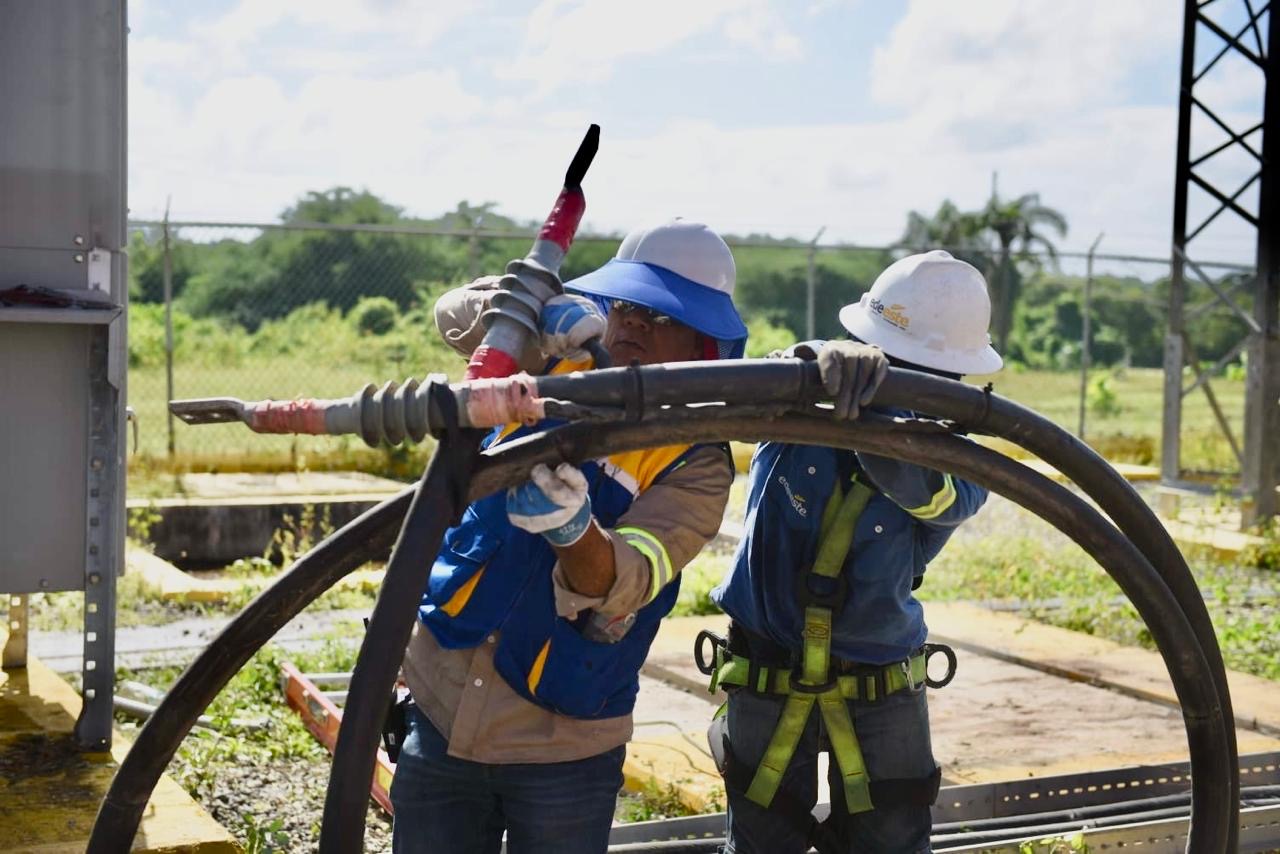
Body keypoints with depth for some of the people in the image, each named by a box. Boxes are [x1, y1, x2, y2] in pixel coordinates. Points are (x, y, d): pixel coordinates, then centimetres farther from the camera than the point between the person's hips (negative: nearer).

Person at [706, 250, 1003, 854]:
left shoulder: (960, 471, -13)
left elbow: (923, 487, -36)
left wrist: (866, 404, -55)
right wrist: (830, 357, -56)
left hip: (882, 696, 0)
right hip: (766, 684, 0)